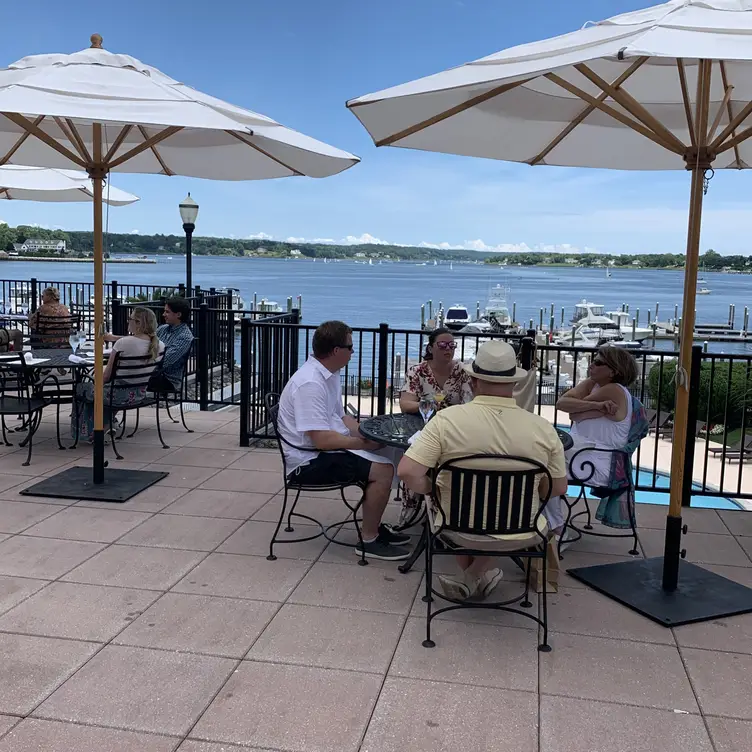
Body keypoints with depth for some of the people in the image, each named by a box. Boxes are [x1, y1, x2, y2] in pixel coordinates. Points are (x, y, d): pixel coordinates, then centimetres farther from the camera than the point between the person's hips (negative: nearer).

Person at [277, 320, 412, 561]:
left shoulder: (328, 374, 7)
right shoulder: (310, 384, -25)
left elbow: (340, 417, 17)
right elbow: (322, 440, -29)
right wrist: (365, 444, -18)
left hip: (325, 450, 10)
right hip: (308, 462, -10)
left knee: (384, 460, 9)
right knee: (382, 471, -19)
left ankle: (373, 526, 20)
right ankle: (368, 540, -4)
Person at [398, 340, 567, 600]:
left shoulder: (447, 419, -18)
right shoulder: (543, 429, -13)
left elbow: (408, 473, -21)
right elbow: (558, 489, -1)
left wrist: (433, 489, -1)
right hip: (522, 535, 1)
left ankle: (473, 576, 26)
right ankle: (476, 575, 23)